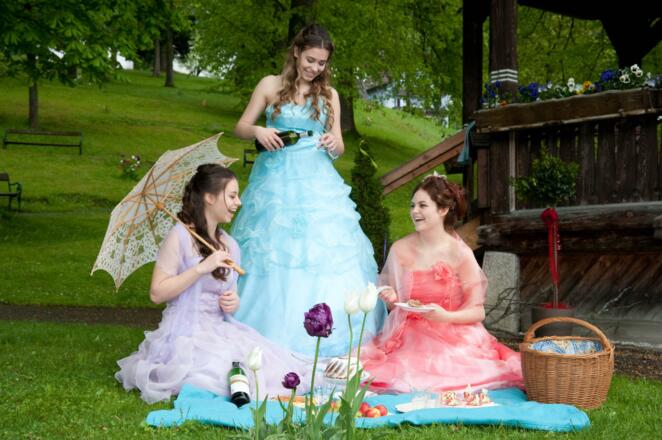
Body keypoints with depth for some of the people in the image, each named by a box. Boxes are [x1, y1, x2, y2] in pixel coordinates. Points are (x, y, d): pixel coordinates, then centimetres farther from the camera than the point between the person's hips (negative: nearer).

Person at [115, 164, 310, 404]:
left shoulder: (230, 245, 16)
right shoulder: (180, 236, -5)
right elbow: (157, 294, -10)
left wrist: (234, 303, 3)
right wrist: (201, 268, -16)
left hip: (222, 330, 6)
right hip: (186, 336, -6)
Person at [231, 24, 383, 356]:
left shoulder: (329, 95, 12)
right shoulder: (271, 85, 4)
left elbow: (338, 147, 11)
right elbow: (241, 127, 7)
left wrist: (334, 145, -12)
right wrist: (258, 131, -15)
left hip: (318, 183, 2)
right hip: (277, 182, -2)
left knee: (326, 255, -5)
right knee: (273, 256, -5)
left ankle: (326, 341, 1)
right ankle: (274, 338, 4)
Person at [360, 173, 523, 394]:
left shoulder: (460, 253, -8)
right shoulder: (400, 249, 0)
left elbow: (478, 311, -6)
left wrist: (446, 317, -22)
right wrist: (391, 299, -11)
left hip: (453, 340, -2)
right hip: (410, 340, 2)